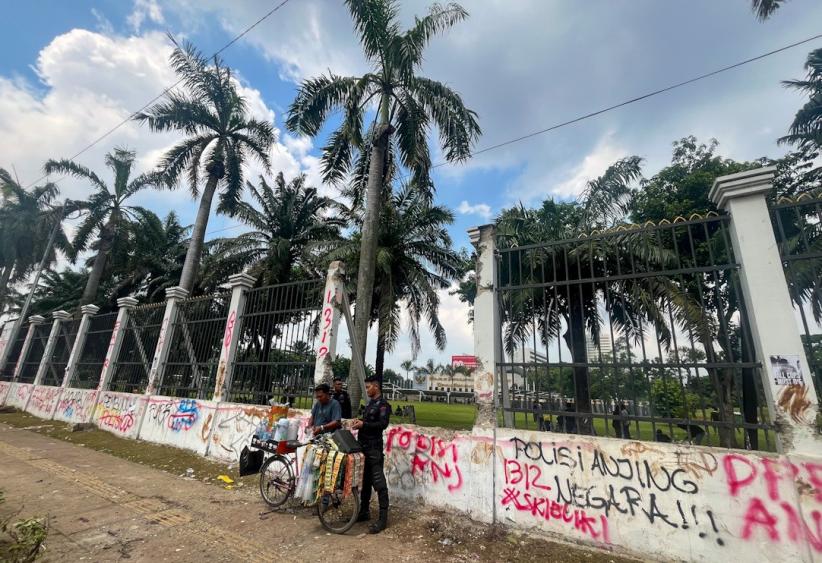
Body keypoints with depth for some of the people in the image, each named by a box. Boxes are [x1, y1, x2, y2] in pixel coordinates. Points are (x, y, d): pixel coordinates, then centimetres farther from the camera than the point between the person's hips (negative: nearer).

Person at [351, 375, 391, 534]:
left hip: (374, 448, -9)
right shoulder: (370, 403, 17)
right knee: (365, 480, 17)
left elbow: (383, 424, -22)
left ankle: (383, 518, 0)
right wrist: (359, 423, 6)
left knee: (378, 482, -6)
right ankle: (364, 512, 28)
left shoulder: (383, 404, -10)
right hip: (364, 447, 9)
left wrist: (364, 424, -21)